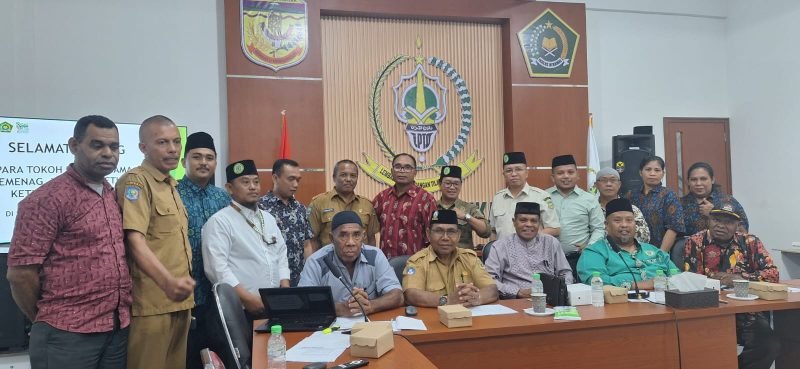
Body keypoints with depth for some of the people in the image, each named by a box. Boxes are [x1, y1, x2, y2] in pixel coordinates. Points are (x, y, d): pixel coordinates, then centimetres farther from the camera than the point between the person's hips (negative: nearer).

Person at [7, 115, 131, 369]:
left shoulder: (116, 197, 9)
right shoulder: (48, 199, -11)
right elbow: (20, 274, -12)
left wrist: (118, 316, 12)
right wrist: (48, 322, 0)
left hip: (120, 330, 6)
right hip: (68, 335, -6)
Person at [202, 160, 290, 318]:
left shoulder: (268, 218, 14)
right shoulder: (219, 221, -8)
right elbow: (217, 268, -16)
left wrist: (285, 290, 2)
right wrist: (247, 298, -20)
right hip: (240, 309, -6)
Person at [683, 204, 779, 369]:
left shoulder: (750, 243, 8)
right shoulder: (695, 242, 1)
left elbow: (773, 274, -1)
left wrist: (740, 278, -14)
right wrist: (721, 278, -14)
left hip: (746, 313, 3)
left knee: (770, 346, -21)